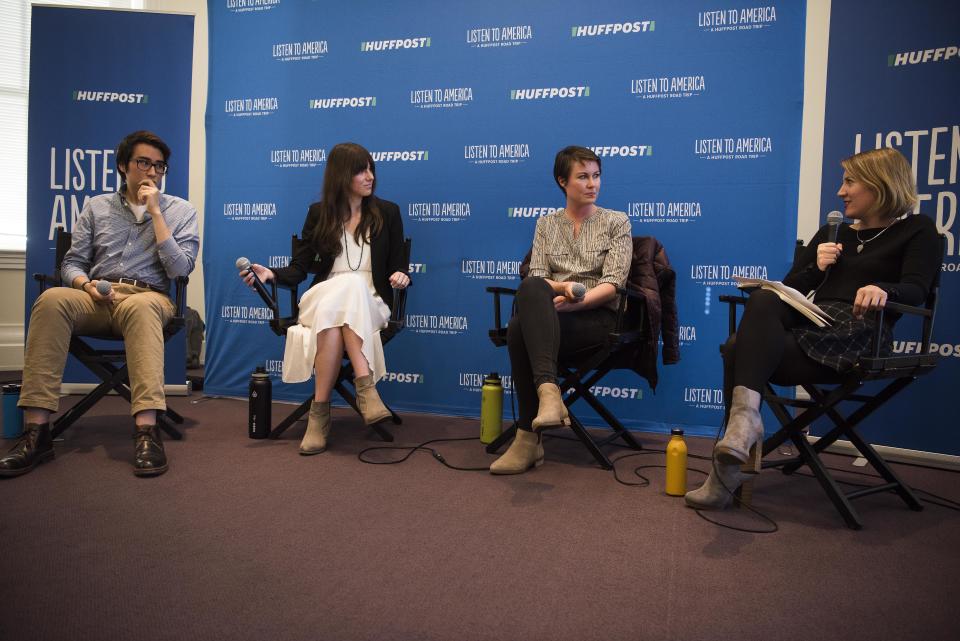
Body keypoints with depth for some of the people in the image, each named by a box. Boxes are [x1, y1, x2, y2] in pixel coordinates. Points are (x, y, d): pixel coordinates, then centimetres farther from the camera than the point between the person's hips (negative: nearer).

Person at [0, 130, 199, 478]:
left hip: (147, 297, -2)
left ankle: (146, 431, -51)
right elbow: (72, 263, 15)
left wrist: (155, 213, -4)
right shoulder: (97, 206, 19)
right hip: (96, 299, 3)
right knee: (51, 300, -32)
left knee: (140, 307, -40)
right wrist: (86, 284, -9)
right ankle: (36, 431, -35)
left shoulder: (180, 210, 12)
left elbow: (179, 269, -2)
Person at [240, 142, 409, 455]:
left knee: (334, 324, -36)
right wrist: (272, 274, -13)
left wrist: (401, 275, -14)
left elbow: (397, 265, 11)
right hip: (324, 298, 1)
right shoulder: (319, 213, 11)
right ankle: (365, 388, -40)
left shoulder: (387, 212, 10)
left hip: (370, 302, 0)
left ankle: (320, 413, -36)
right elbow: (299, 267, 8)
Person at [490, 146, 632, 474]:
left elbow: (613, 282, -3)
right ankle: (548, 391, -41)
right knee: (531, 288, -35)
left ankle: (529, 437, -30)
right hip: (545, 312, 3)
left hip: (596, 315, -3)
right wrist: (560, 287, -16)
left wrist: (575, 301, -18)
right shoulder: (546, 224, 18)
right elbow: (536, 277, 6)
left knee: (519, 331, -33)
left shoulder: (616, 222, 9)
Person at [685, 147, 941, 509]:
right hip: (810, 321, 5)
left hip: (857, 331, -5)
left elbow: (915, 289, -6)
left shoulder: (917, 231, 13)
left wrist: (882, 289, -29)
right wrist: (816, 268, 2)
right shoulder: (831, 233, 28)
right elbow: (789, 288, 22)